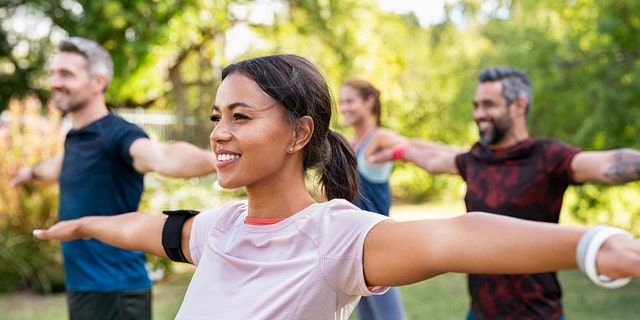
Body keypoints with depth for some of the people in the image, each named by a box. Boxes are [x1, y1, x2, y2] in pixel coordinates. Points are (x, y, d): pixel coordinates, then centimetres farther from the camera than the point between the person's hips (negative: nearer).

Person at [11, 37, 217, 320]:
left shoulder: (117, 135, -18)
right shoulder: (75, 137, 10)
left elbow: (161, 157, -40)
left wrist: (213, 160, -62)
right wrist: (32, 172, 57)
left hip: (114, 294, -8)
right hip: (81, 286, 8)